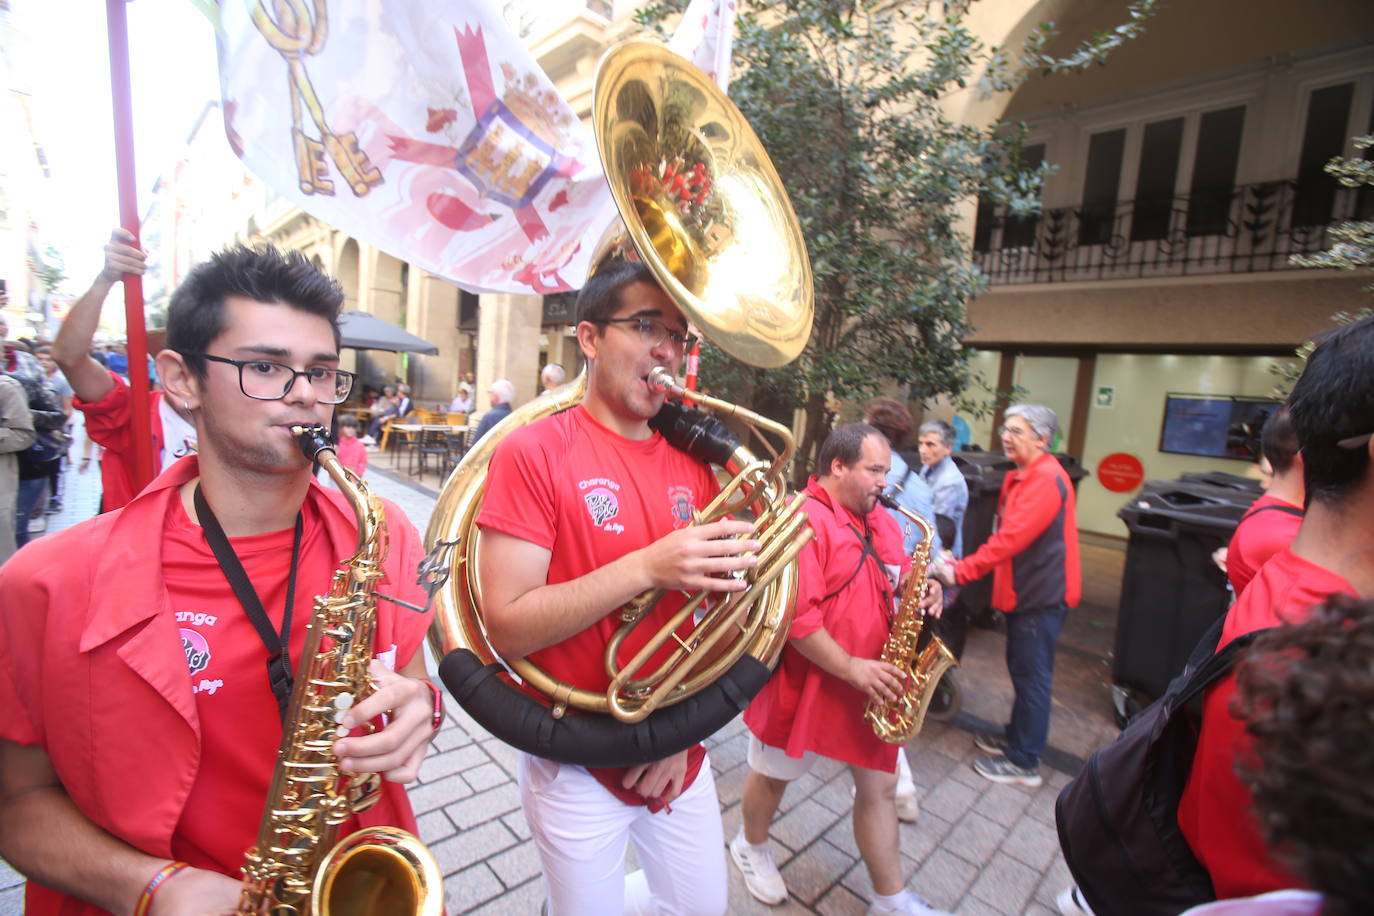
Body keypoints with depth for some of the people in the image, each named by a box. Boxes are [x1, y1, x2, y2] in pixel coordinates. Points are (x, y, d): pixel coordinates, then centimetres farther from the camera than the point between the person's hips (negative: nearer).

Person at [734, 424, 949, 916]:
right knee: (774, 774, 17)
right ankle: (750, 848, 46)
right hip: (807, 683, -6)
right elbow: (793, 613, -28)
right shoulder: (803, 520, -23)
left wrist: (922, 590, -5)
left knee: (880, 785, 15)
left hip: (871, 684, 7)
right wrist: (851, 668, -23)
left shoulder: (879, 520, 6)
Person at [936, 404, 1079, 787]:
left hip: (1042, 595, -10)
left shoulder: (1046, 480, -21)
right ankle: (1016, 736, 36)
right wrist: (965, 566, 7)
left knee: (1032, 676, 1)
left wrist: (961, 571, -27)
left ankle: (1024, 762, 14)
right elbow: (1007, 535, 16)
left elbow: (1010, 539, -28)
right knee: (1022, 670, 20)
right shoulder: (1021, 477, 13)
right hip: (1024, 590, 10)